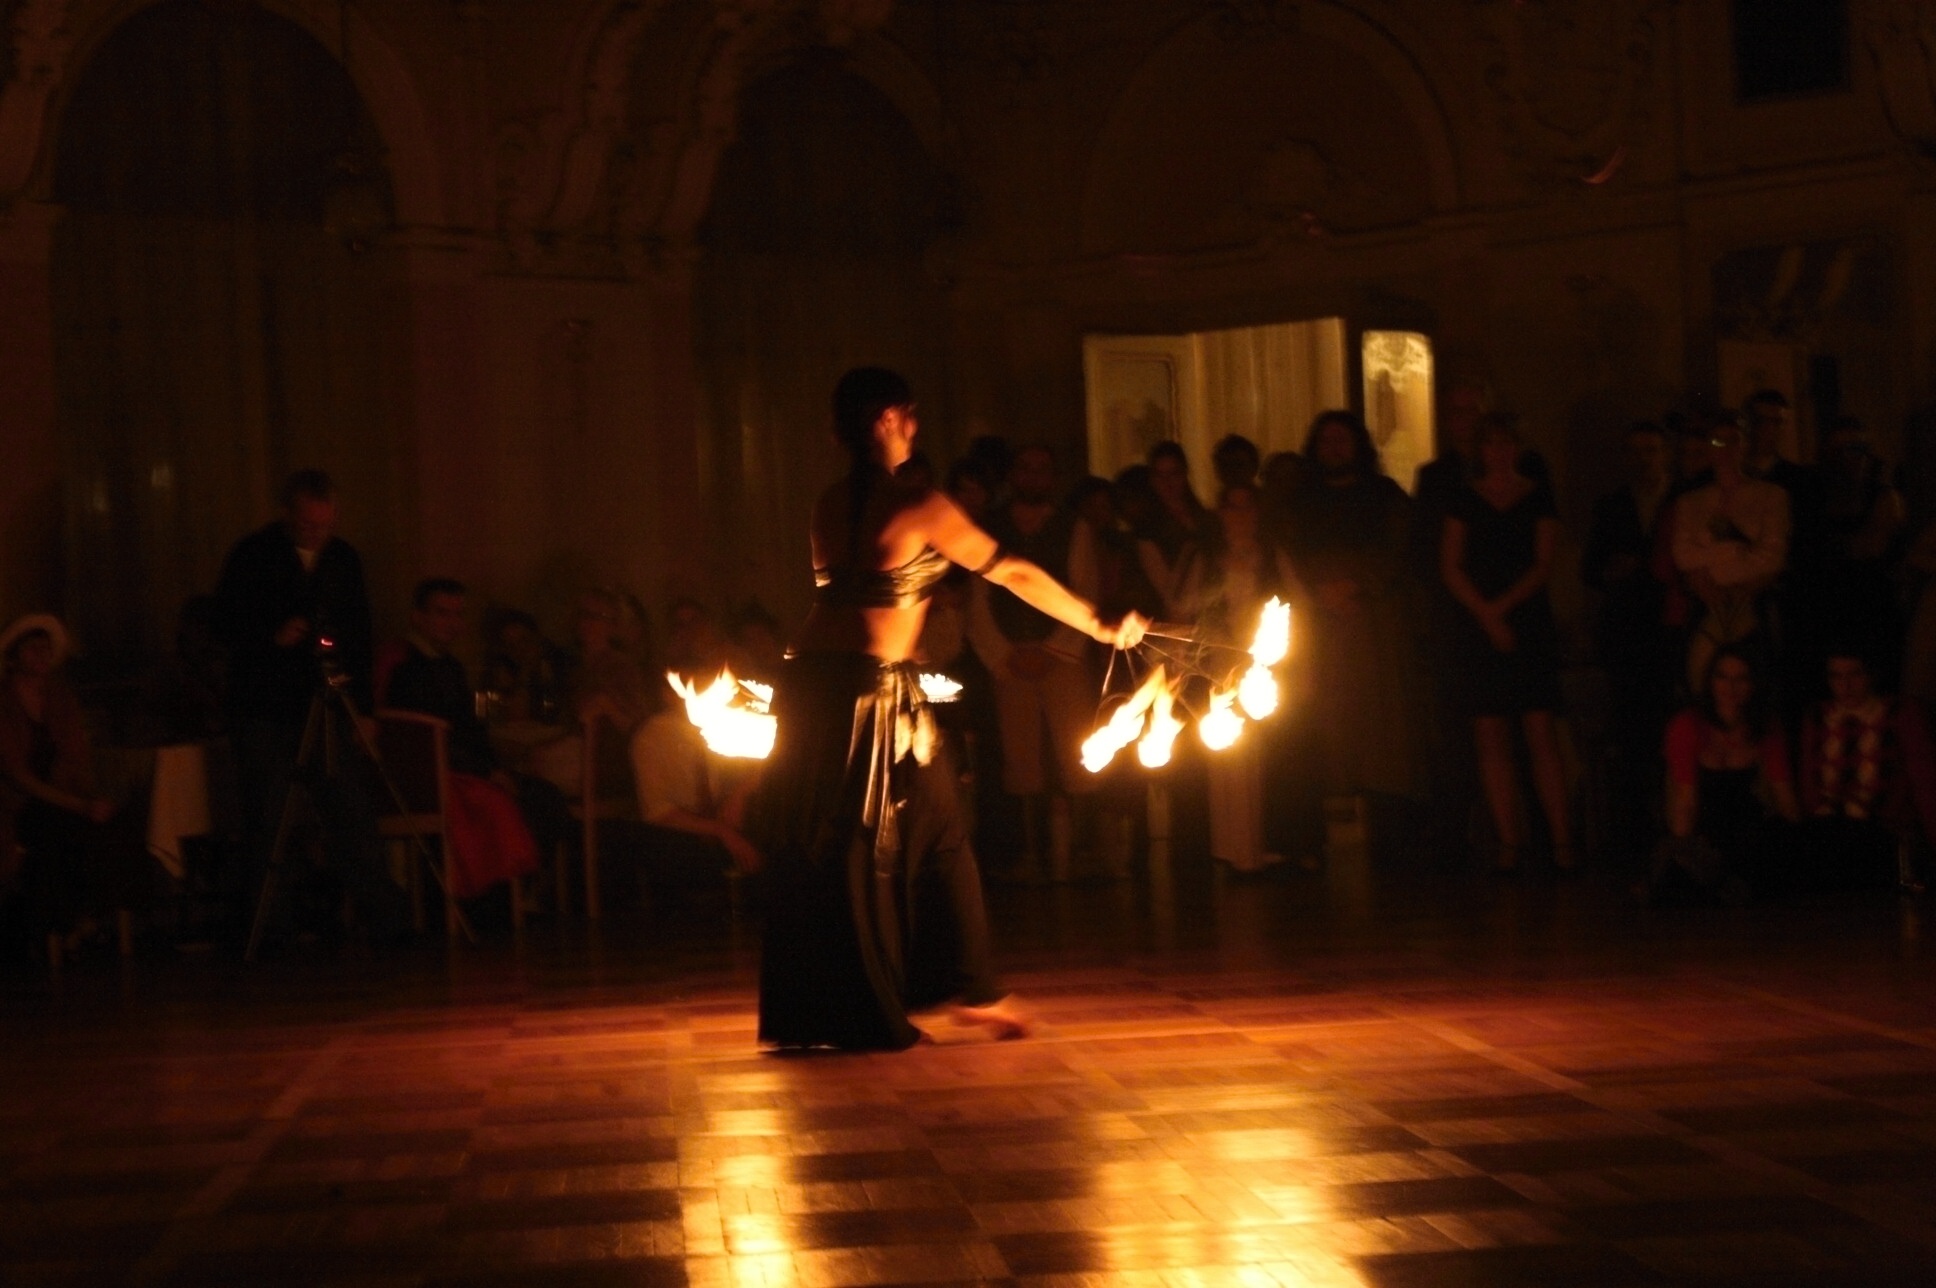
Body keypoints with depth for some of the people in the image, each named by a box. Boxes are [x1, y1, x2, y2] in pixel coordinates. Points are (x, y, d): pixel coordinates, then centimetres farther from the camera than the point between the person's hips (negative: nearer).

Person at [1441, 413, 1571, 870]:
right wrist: (1485, 614, -7)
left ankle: (1561, 842, -10)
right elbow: (1451, 567, 4)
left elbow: (1543, 566, 2)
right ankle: (1508, 843, -3)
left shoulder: (1538, 498, 8)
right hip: (1480, 624, 1)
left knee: (1541, 733, -8)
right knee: (1492, 736, -4)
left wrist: (1503, 606, -10)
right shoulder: (1465, 501, 11)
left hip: (1530, 623, -1)